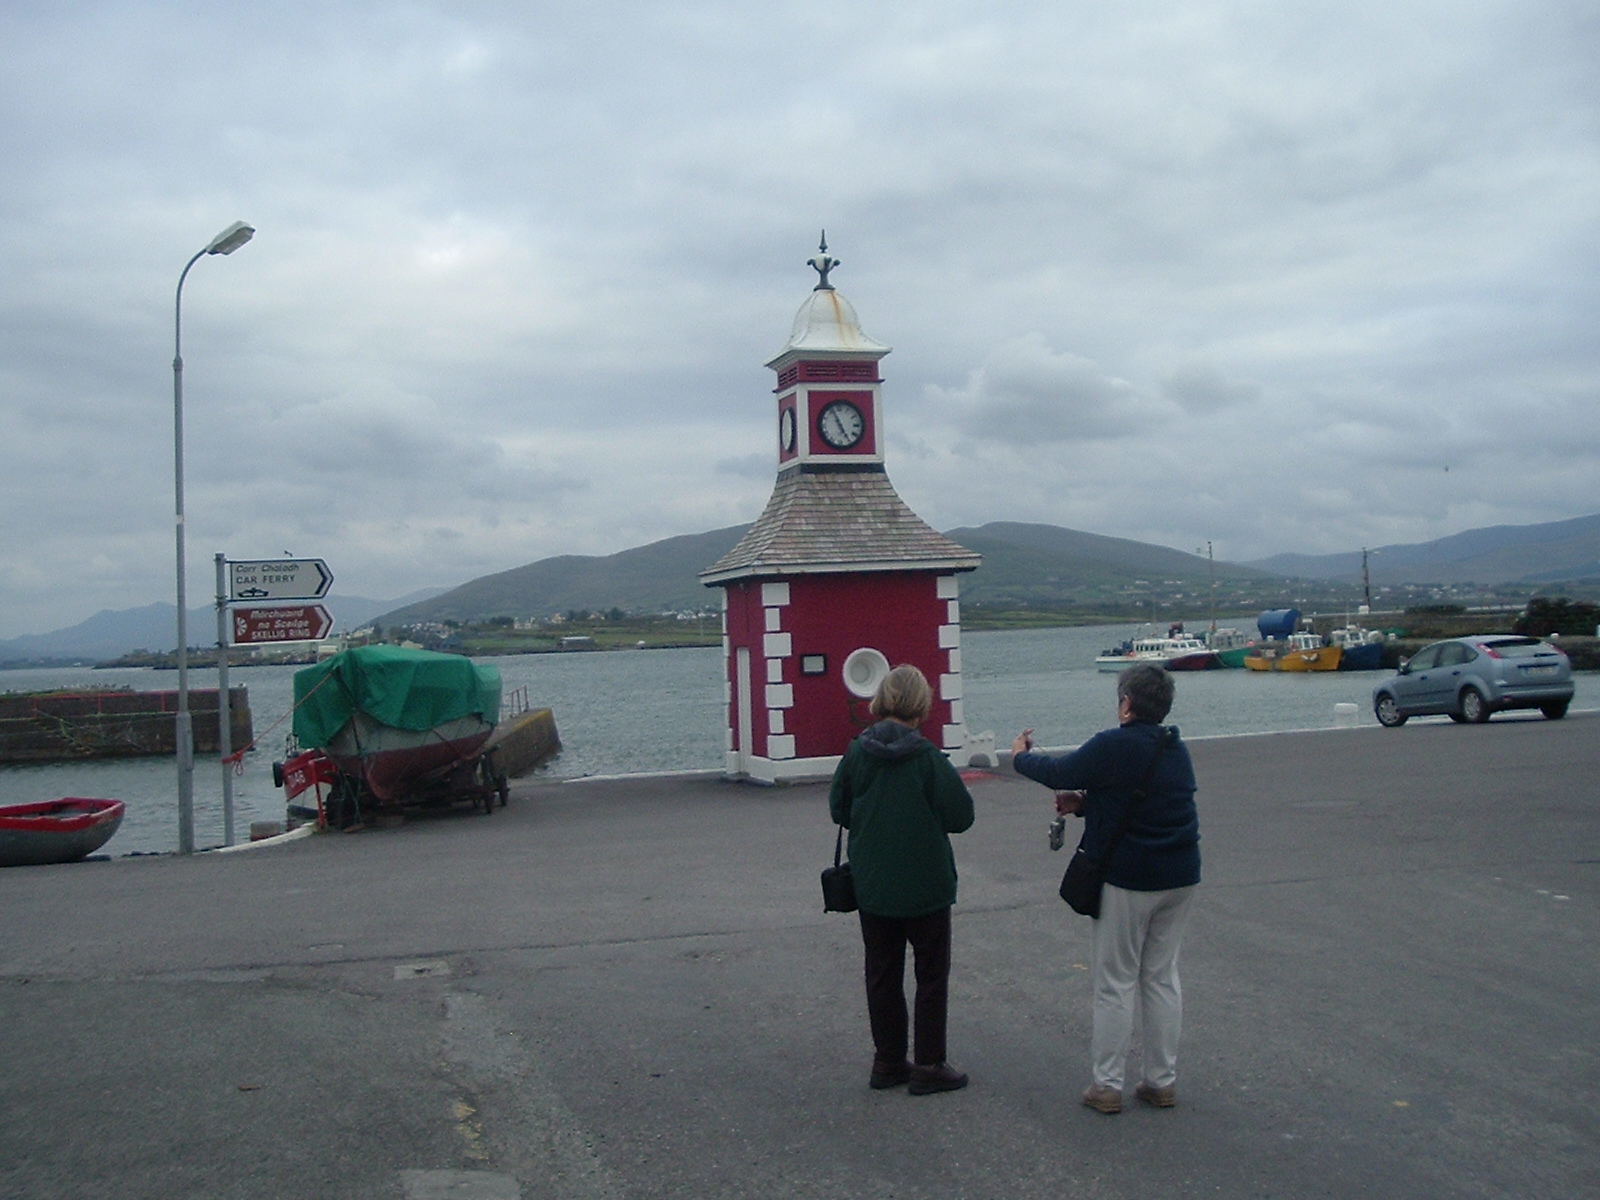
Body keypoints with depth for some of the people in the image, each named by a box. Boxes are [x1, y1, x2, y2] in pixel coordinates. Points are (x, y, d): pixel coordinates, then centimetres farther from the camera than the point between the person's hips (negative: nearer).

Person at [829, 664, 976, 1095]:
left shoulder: (857, 751, -6)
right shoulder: (926, 756, -18)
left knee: (882, 973, 15)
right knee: (932, 973, 10)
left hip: (871, 884, 4)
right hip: (924, 885, -4)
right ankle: (928, 1066, 12)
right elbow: (960, 815, -14)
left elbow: (838, 809, 4)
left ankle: (888, 1061, 22)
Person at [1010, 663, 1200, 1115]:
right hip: (1180, 878, 7)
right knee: (1162, 977, 14)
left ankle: (1107, 1085, 10)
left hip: (1128, 881, -7)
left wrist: (1021, 756, 12)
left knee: (1115, 984, 4)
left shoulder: (1113, 747, -17)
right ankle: (1162, 1081, 20)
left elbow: (1058, 772, -7)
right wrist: (1083, 803, 16)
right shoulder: (1177, 750, 7)